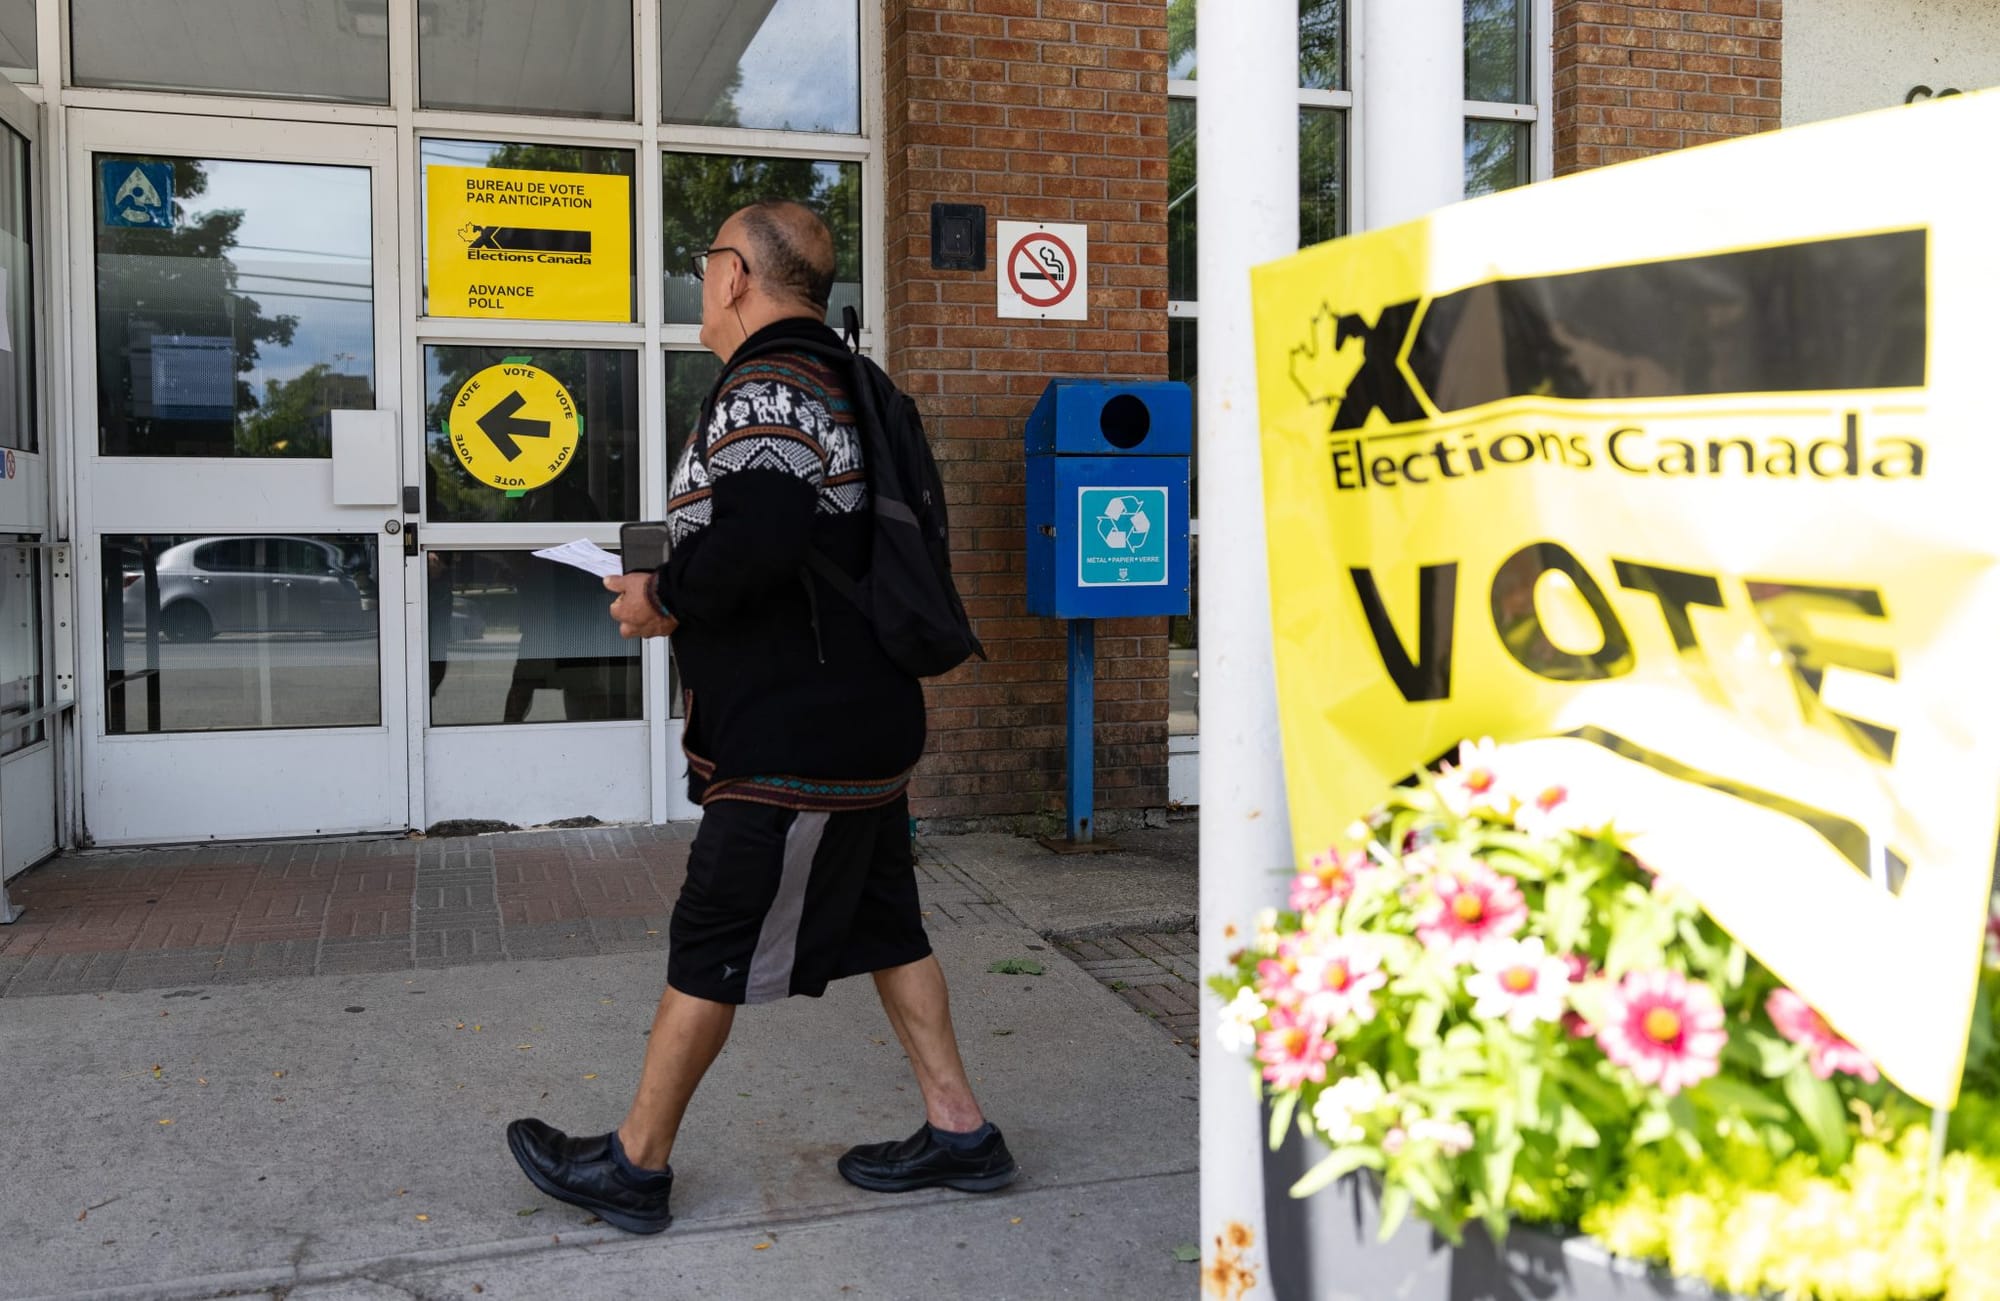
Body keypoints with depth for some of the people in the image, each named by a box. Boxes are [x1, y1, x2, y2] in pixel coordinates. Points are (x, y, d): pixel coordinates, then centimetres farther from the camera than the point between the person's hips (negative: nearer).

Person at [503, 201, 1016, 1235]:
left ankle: (636, 1163, 18)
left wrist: (666, 597, -15)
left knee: (712, 946, 2)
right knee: (883, 927, 16)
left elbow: (758, 538, -33)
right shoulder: (840, 384, 16)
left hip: (790, 750, -10)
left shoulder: (764, 389, -16)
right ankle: (958, 1131, 25)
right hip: (860, 727, 10)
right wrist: (686, 590, 13)